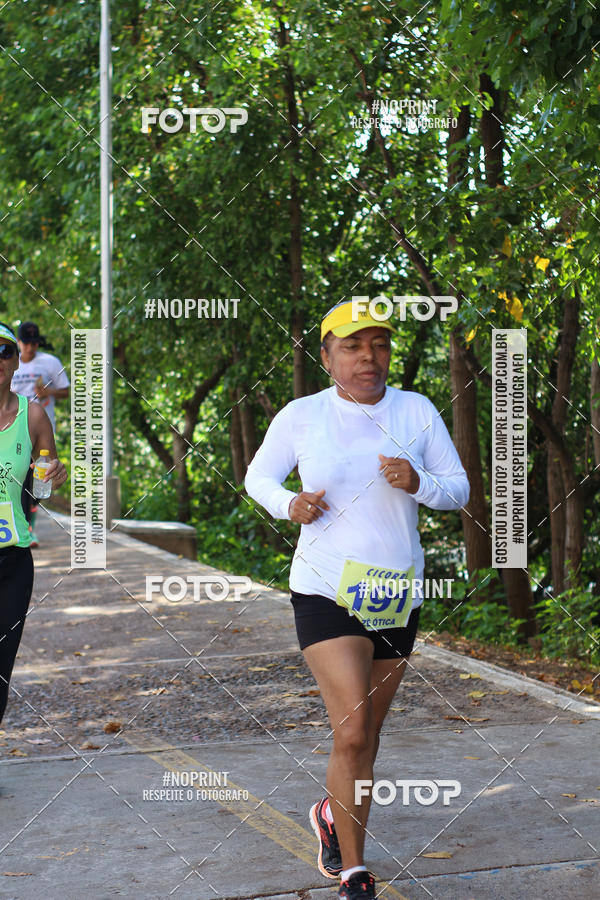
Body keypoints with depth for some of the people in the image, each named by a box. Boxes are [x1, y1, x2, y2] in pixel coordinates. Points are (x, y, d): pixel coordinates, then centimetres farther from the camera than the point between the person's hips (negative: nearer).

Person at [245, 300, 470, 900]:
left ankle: (332, 813, 45)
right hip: (325, 591, -3)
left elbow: (459, 491, 6)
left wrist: (418, 484, -15)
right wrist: (289, 505, -10)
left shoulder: (417, 411, 2)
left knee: (367, 733, 15)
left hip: (397, 596, 3)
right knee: (352, 731, -15)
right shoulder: (300, 417, -3)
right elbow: (258, 477, 12)